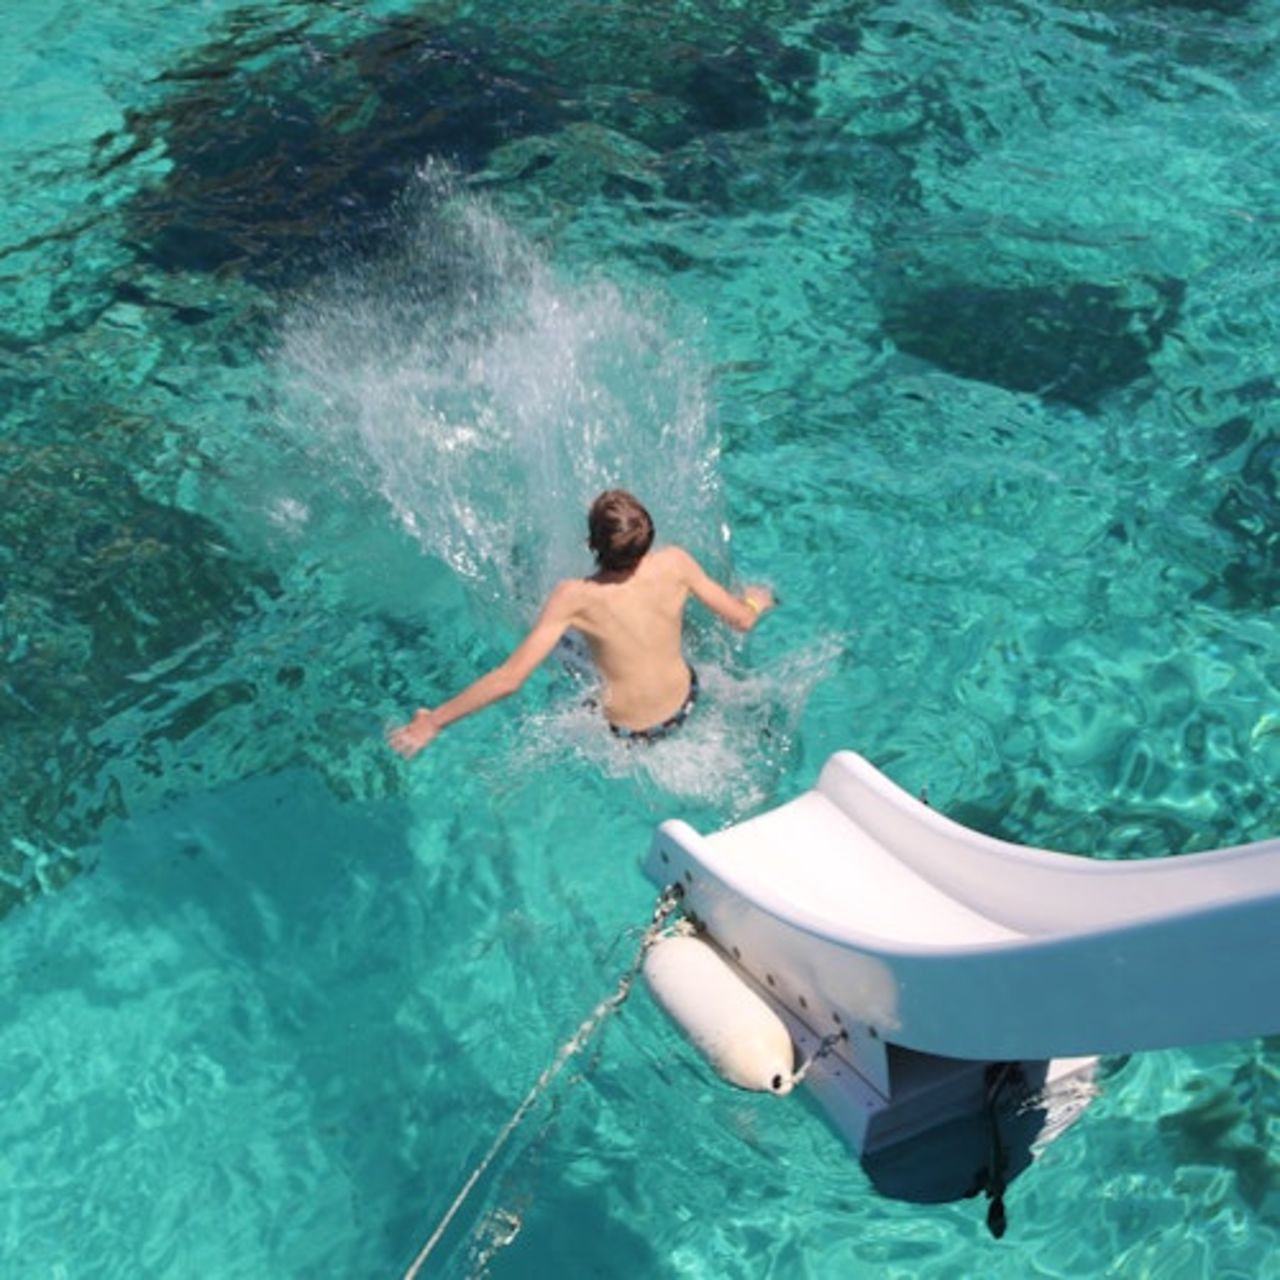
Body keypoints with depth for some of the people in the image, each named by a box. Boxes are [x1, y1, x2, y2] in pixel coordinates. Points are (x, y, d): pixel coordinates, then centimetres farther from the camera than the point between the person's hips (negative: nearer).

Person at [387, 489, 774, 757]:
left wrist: (433, 721, -22)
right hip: (684, 707, 3)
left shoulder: (575, 598, -30)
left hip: (626, 733, -2)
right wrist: (757, 601, 14)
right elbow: (742, 619, -10)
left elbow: (509, 678, -31)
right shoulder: (675, 563, -23)